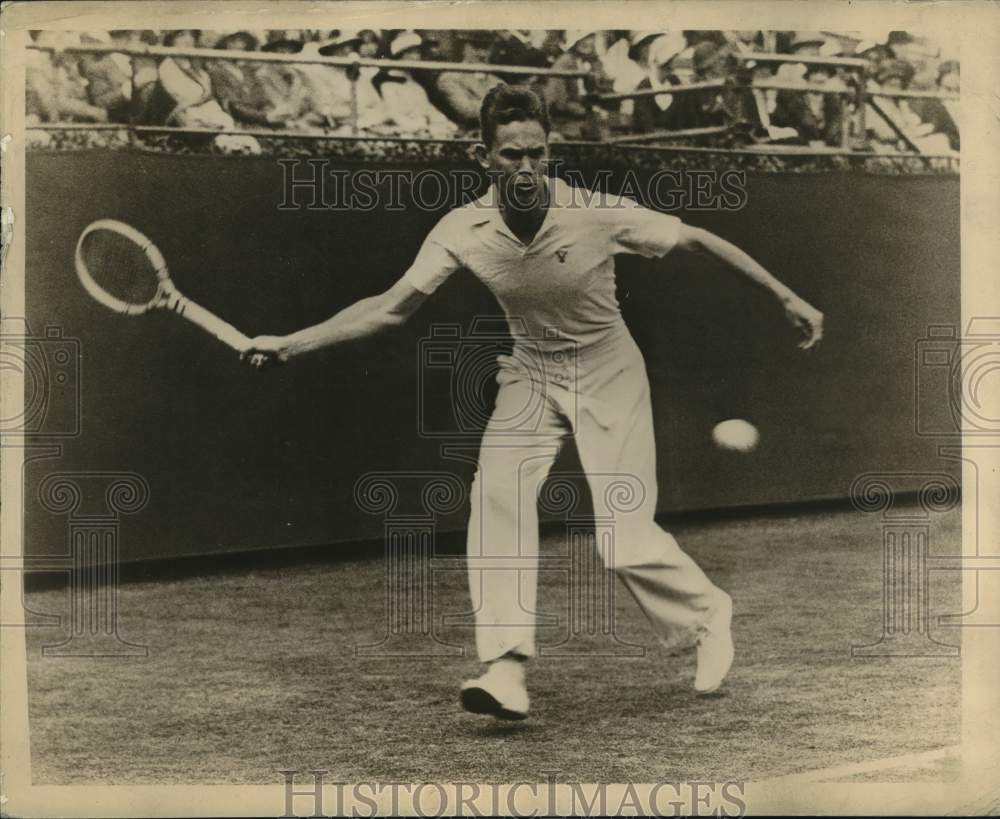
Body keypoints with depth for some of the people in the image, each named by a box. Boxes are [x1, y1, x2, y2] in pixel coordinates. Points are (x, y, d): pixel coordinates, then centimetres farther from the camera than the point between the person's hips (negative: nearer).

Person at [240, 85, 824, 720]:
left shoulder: (597, 215, -24)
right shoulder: (464, 231, -16)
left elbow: (697, 240, -15)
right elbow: (391, 308, -13)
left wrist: (787, 297, -14)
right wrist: (291, 344, -21)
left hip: (609, 375, -3)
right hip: (531, 376, 3)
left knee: (625, 541, -10)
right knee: (498, 493, -23)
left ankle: (709, 615, 22)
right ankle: (506, 672, -20)